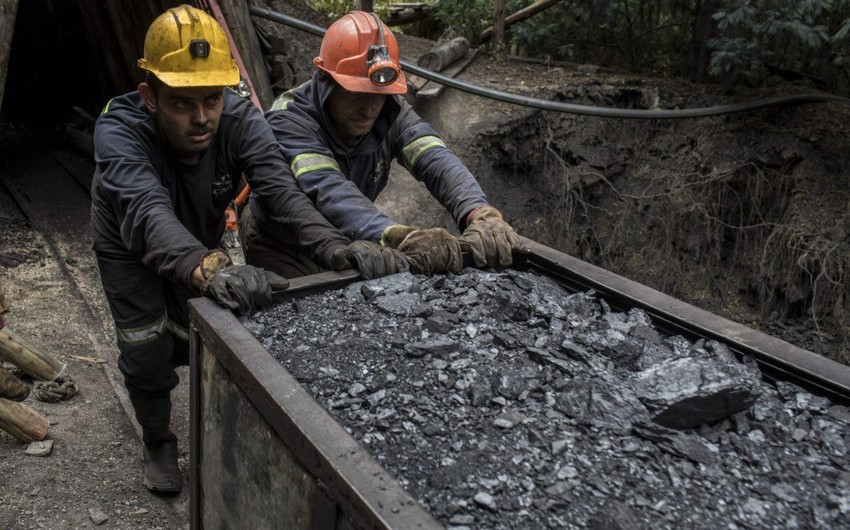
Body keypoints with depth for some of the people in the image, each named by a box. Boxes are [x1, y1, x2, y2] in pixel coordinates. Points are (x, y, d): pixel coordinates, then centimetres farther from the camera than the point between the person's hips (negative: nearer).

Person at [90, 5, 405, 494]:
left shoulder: (241, 119, -31)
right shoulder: (119, 131, -39)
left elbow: (280, 188, -46)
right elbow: (147, 212, -57)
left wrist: (334, 246, -65)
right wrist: (208, 270, -77)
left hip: (202, 244, 3)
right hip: (129, 251, -2)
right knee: (147, 352, -3)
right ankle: (159, 444, 26)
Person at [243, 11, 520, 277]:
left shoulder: (390, 112, -16)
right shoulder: (288, 120, -29)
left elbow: (437, 162, -31)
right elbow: (327, 190, -45)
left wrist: (481, 215, -52)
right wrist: (399, 236, -61)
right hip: (281, 246, -4)